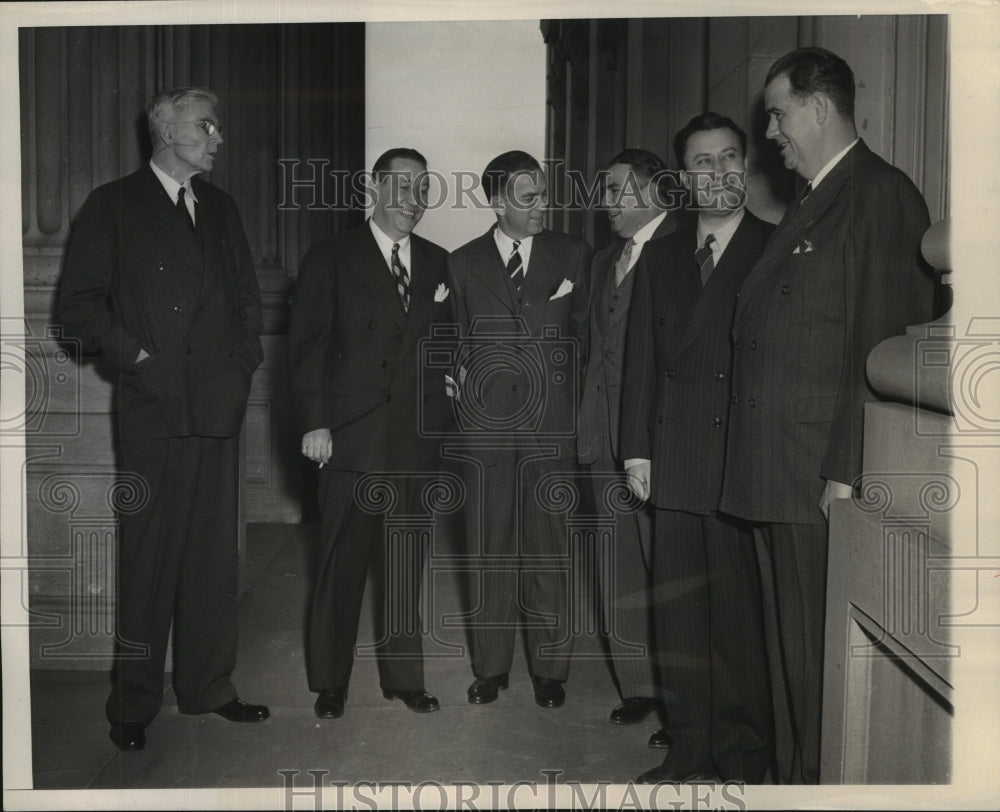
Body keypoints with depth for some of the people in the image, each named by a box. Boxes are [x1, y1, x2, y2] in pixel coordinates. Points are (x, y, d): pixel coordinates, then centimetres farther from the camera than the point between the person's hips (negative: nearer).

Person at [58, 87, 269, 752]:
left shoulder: (221, 208, 17)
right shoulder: (113, 205, 1)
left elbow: (247, 293, 23)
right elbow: (79, 303, -3)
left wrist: (246, 358, 9)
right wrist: (136, 357, -11)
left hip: (220, 405, 5)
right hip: (153, 406, -5)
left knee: (215, 552, 8)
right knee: (149, 556, 1)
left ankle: (209, 686, 20)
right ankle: (135, 703, 14)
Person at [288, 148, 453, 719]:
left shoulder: (437, 263, 14)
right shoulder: (331, 258, 2)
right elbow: (307, 347, -2)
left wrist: (442, 403, 3)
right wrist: (314, 423, -9)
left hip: (415, 439, 4)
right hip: (351, 436, -3)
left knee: (407, 564, 10)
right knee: (342, 563, 3)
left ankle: (404, 676, 23)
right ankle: (330, 682, 17)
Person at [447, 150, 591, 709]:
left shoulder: (573, 256, 7)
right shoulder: (463, 263, 8)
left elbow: (585, 334, 10)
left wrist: (577, 407, 4)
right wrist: (465, 376, -2)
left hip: (551, 423, -1)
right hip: (486, 423, 1)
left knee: (549, 549, 4)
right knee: (490, 550, 7)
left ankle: (550, 668, 18)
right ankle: (491, 667, 21)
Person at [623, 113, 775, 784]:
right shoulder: (662, 257, 16)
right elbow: (643, 358, 14)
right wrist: (638, 447, 7)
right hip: (675, 463, 5)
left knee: (740, 611, 1)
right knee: (678, 611, 9)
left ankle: (744, 757, 17)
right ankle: (688, 748, 22)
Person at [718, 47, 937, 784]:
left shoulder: (881, 196, -10)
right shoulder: (808, 204, 19)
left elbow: (884, 343, -17)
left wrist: (848, 471, -20)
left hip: (827, 475, -9)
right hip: (779, 473, 9)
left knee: (824, 647, 1)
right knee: (790, 642, 16)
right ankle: (797, 774, 30)